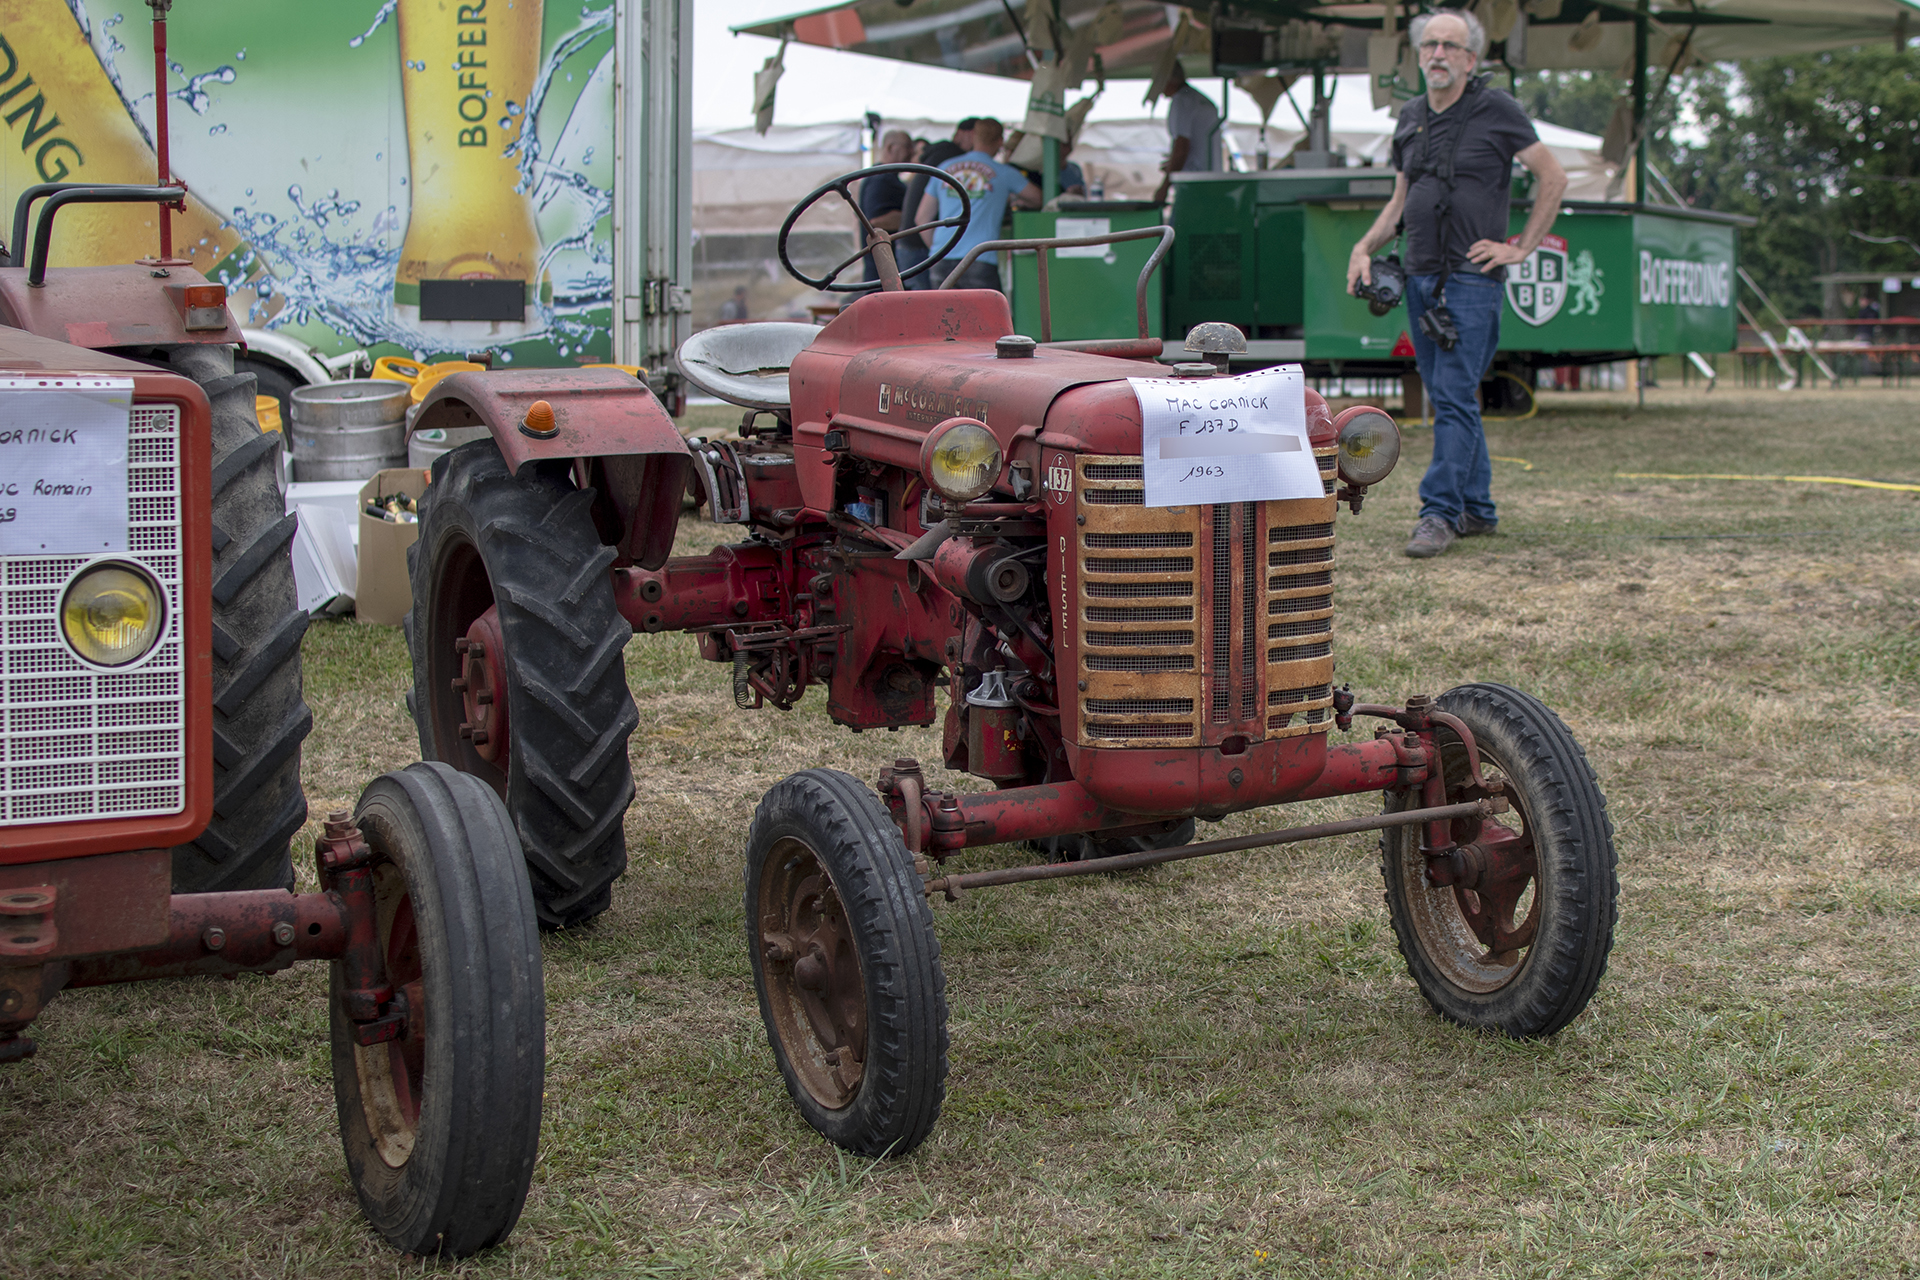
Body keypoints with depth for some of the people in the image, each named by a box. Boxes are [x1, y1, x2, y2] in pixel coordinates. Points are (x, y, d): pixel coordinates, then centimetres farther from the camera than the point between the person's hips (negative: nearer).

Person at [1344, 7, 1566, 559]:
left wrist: (1522, 247, -4)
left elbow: (1553, 176, 0)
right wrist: (1363, 249, 5)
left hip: (1471, 279, -6)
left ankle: (1441, 512, -12)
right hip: (1420, 277, 7)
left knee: (1455, 397, -12)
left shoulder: (1496, 110, -4)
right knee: (1448, 395, 10)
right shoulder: (1411, 119, 14)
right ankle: (1477, 508, 18)